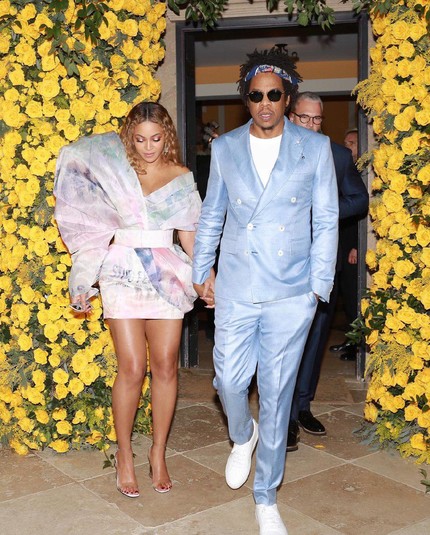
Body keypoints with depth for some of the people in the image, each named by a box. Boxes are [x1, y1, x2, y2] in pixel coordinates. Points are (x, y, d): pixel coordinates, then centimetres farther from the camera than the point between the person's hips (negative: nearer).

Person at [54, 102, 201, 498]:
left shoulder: (181, 177, 7)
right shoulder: (112, 169, 4)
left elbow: (189, 233, 8)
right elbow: (94, 226, 8)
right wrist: (85, 284, 8)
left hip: (166, 275, 2)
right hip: (123, 273, -1)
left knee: (166, 366, 1)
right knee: (132, 369, -6)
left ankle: (159, 452, 18)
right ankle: (124, 454, 13)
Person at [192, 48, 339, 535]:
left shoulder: (315, 148, 2)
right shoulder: (225, 148, 7)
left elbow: (326, 221, 3)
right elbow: (211, 216, 14)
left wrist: (319, 285, -1)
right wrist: (201, 271, 13)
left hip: (291, 294, -1)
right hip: (235, 290, 2)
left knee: (277, 393, 5)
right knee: (230, 380, 2)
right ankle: (243, 436, 40)